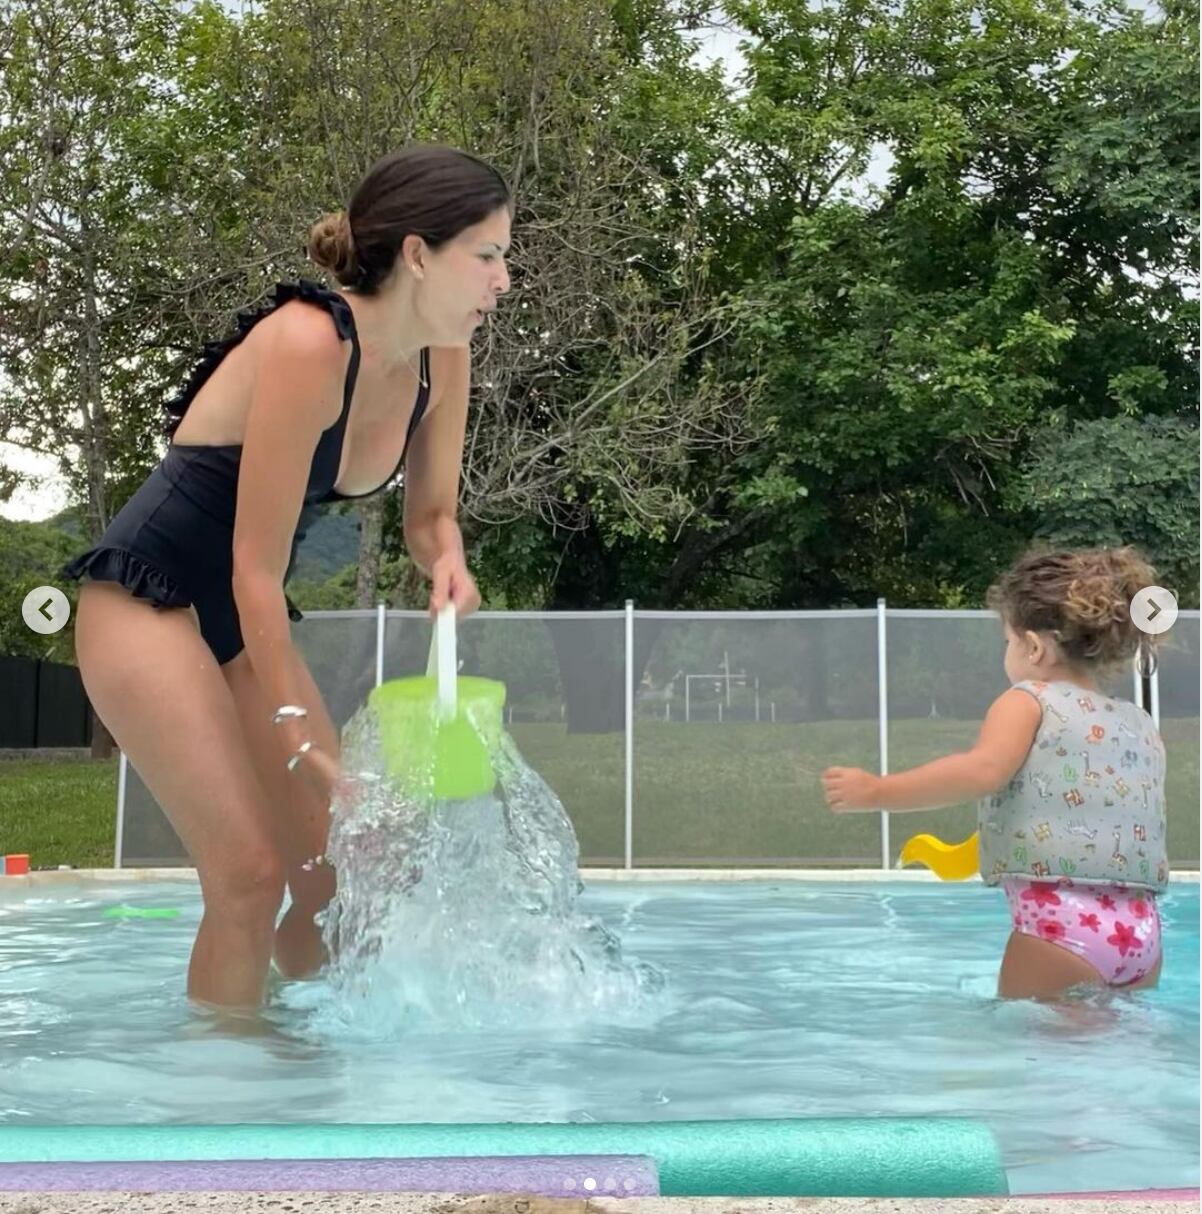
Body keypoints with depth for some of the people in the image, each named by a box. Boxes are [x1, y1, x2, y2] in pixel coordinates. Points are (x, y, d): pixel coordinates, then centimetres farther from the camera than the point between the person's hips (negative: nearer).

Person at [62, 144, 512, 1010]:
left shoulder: (443, 358, -4)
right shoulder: (308, 345, -27)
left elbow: (429, 515, 8)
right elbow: (257, 566, -25)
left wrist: (448, 565, -17)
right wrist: (306, 748, -24)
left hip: (241, 621, 8)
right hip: (146, 604, -8)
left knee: (338, 876, 4)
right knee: (251, 872, -16)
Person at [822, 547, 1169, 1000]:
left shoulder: (1029, 701, -1)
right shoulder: (1143, 725, 18)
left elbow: (983, 771, -20)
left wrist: (876, 791, -16)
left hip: (1060, 925, -7)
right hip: (1141, 928, 7)